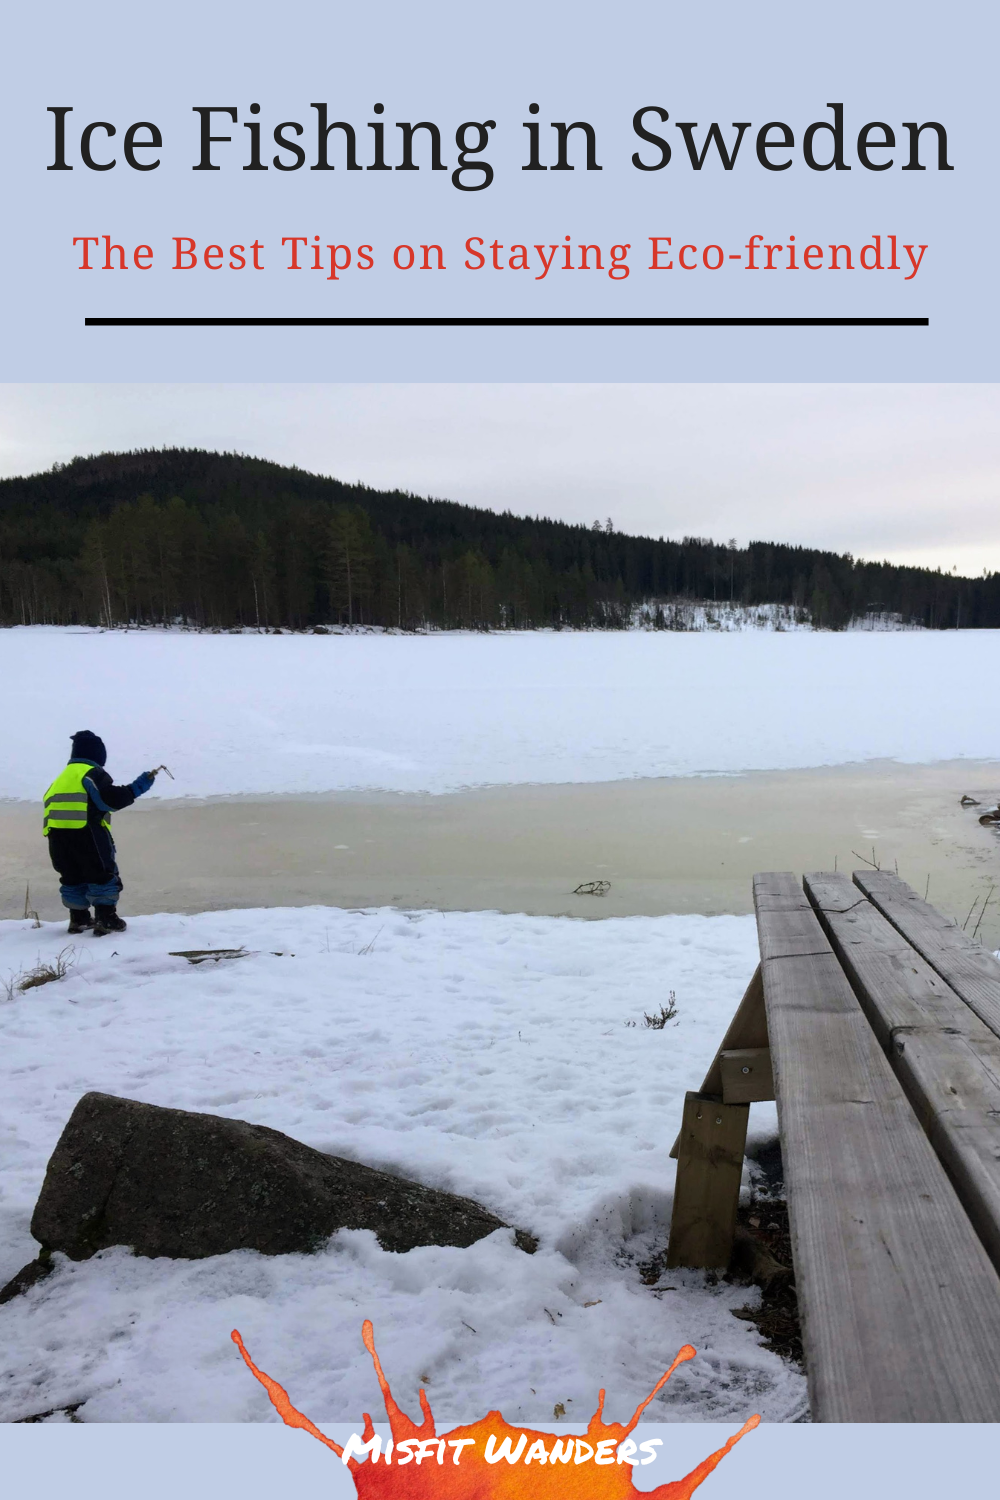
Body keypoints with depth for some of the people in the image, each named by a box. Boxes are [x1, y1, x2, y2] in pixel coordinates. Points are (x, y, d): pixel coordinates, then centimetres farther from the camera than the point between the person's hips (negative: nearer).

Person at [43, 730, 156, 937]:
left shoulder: (62, 777, 24)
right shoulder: (92, 773, -2)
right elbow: (110, 799, -13)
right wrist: (137, 788, -7)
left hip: (56, 834, 7)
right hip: (85, 831, -7)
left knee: (72, 876, 18)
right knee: (103, 874, 1)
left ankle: (78, 918, 22)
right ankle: (106, 919, -3)